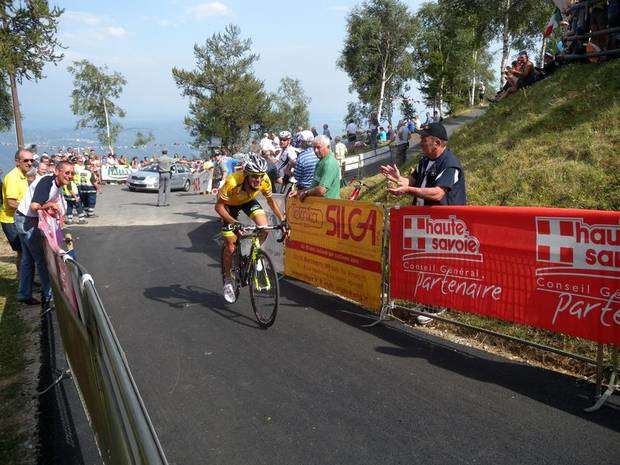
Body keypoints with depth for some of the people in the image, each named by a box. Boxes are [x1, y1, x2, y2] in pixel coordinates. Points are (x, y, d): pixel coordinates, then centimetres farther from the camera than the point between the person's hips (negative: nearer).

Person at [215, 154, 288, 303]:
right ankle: (227, 280, 17)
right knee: (230, 247, -6)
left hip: (248, 201, 3)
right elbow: (219, 206, -33)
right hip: (230, 204, -3)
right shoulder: (233, 182, -41)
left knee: (264, 228, -23)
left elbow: (270, 200, -10)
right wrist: (234, 223, -45)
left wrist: (283, 220, -16)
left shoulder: (264, 180, -29)